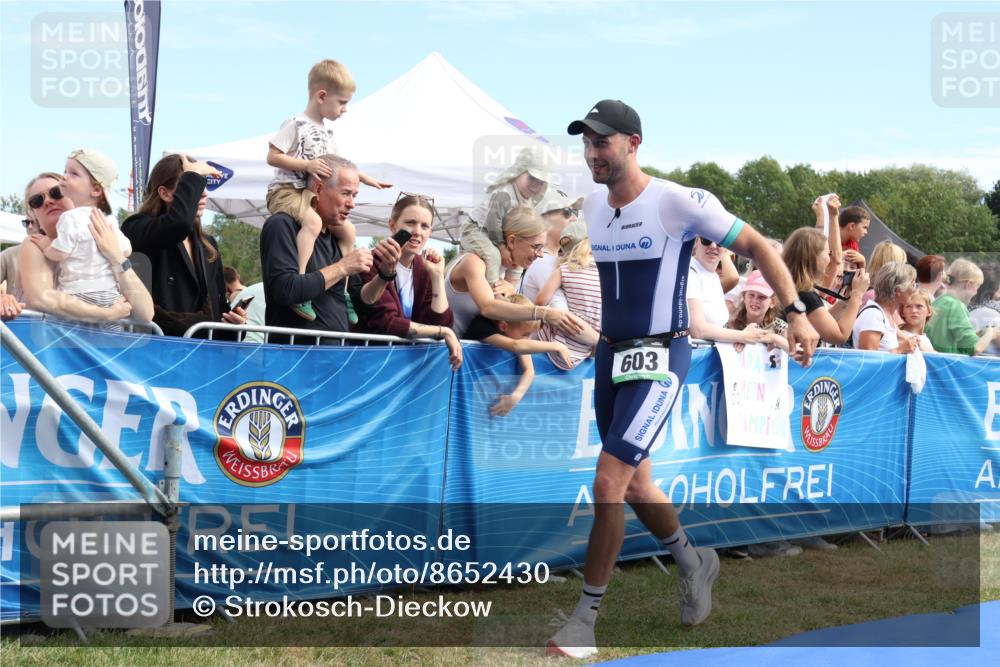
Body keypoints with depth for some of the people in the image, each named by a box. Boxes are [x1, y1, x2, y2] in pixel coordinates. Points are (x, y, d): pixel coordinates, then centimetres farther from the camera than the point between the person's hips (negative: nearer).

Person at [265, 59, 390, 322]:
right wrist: (307, 165, -22)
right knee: (313, 222, -36)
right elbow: (272, 157, -15)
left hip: (311, 194, 9)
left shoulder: (327, 132, 15)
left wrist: (365, 178, 23)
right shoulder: (295, 125, -12)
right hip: (286, 190, -9)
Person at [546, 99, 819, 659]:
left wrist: (796, 311, -18)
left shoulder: (677, 201, -15)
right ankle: (695, 562, 43)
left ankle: (586, 619, -4)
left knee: (609, 483, -15)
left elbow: (756, 245, -10)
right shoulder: (592, 206, 4)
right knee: (635, 487, 16)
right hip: (610, 355, 7)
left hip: (660, 359, -7)